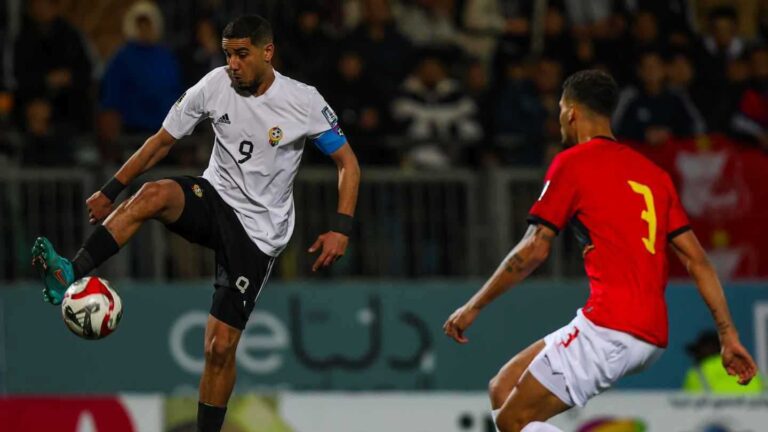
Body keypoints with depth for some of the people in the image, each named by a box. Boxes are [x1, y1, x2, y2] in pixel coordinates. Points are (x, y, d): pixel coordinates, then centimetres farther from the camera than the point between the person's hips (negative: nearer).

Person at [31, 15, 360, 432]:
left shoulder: (303, 102, -12)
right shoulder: (216, 85, -5)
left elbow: (348, 163, -5)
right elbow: (163, 140, 5)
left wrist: (340, 229, -18)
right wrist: (111, 191, 3)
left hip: (258, 231, -2)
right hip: (214, 199, 2)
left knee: (220, 346, -8)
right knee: (154, 194, -33)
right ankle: (71, 273, -41)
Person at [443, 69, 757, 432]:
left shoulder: (572, 162, -1)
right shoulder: (653, 173, 20)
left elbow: (534, 251, -5)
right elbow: (697, 259, 16)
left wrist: (474, 306, 3)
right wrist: (728, 335, 16)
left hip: (609, 328, -8)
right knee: (504, 390, 16)